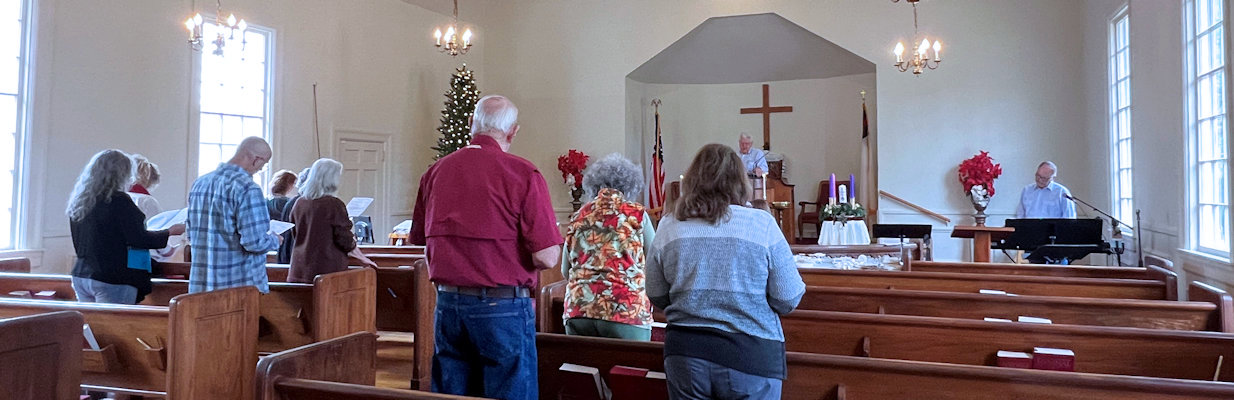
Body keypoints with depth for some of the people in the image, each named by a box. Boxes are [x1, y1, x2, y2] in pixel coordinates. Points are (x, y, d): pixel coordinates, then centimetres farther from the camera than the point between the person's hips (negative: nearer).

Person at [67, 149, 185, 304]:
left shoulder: (78, 202, 11)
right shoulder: (118, 201, -13)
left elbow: (78, 245, 19)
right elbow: (138, 238, -14)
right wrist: (171, 231, -2)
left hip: (81, 276, 8)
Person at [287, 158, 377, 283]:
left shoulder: (299, 203, 6)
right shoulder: (334, 204, -11)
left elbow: (296, 234, 18)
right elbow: (345, 239, -9)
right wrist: (363, 258, 4)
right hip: (328, 268, -6)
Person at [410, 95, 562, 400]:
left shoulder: (436, 171, 4)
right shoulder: (524, 174, -12)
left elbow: (419, 238, 16)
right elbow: (547, 258, -17)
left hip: (448, 304, 5)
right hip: (504, 307, -5)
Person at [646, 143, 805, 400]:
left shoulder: (668, 228, -3)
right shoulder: (762, 225, -9)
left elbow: (657, 298, 6)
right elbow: (789, 300, -6)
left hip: (684, 353, 2)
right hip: (750, 355, -2)